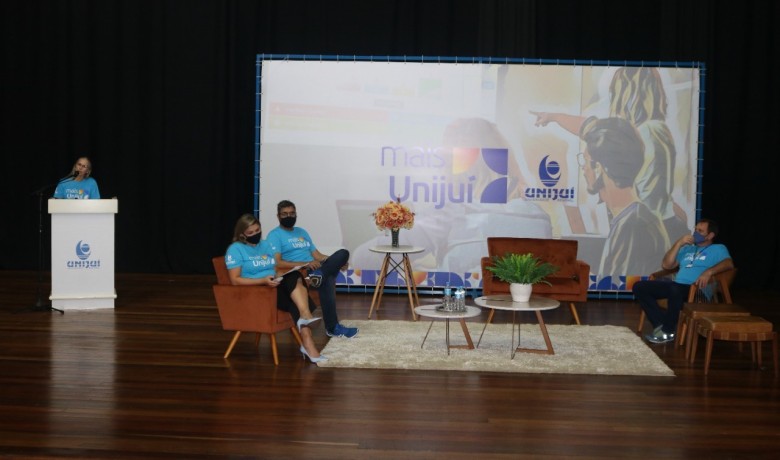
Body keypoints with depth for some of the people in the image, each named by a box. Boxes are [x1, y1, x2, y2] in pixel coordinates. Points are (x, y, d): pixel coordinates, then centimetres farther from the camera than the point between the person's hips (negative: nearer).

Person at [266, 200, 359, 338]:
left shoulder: (302, 232, 25)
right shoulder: (274, 235, 1)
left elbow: (317, 255, 20)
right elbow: (277, 263, -13)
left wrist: (337, 262, -2)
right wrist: (305, 264, -22)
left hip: (314, 268, 7)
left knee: (343, 253, -19)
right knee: (327, 280, -34)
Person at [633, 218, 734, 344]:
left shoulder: (718, 249, 12)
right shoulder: (687, 249, 30)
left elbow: (729, 263, -11)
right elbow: (666, 265, 19)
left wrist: (709, 272, -29)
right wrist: (678, 244, 9)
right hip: (677, 286, 7)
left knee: (675, 289, -42)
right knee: (639, 286, -9)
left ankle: (668, 331, -22)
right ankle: (661, 324, -16)